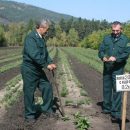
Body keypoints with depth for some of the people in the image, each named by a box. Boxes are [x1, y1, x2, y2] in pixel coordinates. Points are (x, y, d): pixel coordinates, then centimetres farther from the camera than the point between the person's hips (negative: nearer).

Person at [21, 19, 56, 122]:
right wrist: (46, 65, -23)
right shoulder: (30, 38, -20)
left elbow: (45, 52, 14)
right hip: (29, 70, -9)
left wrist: (50, 62, -3)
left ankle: (47, 108, 25)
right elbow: (34, 55, -29)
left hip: (38, 69, 9)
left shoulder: (41, 38, 10)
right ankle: (30, 114, 16)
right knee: (29, 92, 2)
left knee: (47, 87, 10)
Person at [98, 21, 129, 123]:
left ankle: (116, 113, -1)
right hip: (107, 68, 4)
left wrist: (116, 58, -23)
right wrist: (103, 57, -15)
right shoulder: (107, 38, 9)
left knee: (117, 90, -5)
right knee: (106, 88, 14)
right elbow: (101, 50, 7)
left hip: (118, 69, -4)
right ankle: (107, 108, 30)